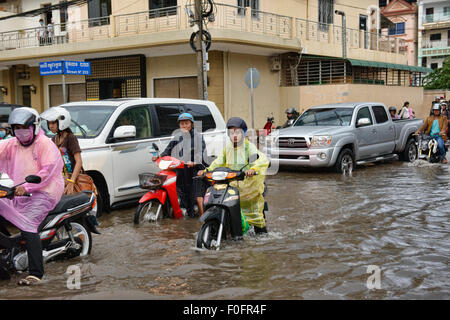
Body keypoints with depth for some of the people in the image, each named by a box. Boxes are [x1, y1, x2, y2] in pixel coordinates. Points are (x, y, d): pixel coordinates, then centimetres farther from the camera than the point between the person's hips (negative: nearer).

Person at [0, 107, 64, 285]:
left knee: (27, 226, -24)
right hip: (20, 193, 8)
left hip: (43, 192, -8)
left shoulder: (45, 144, -4)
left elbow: (48, 171, -14)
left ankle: (36, 273, -27)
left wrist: (27, 187, -23)